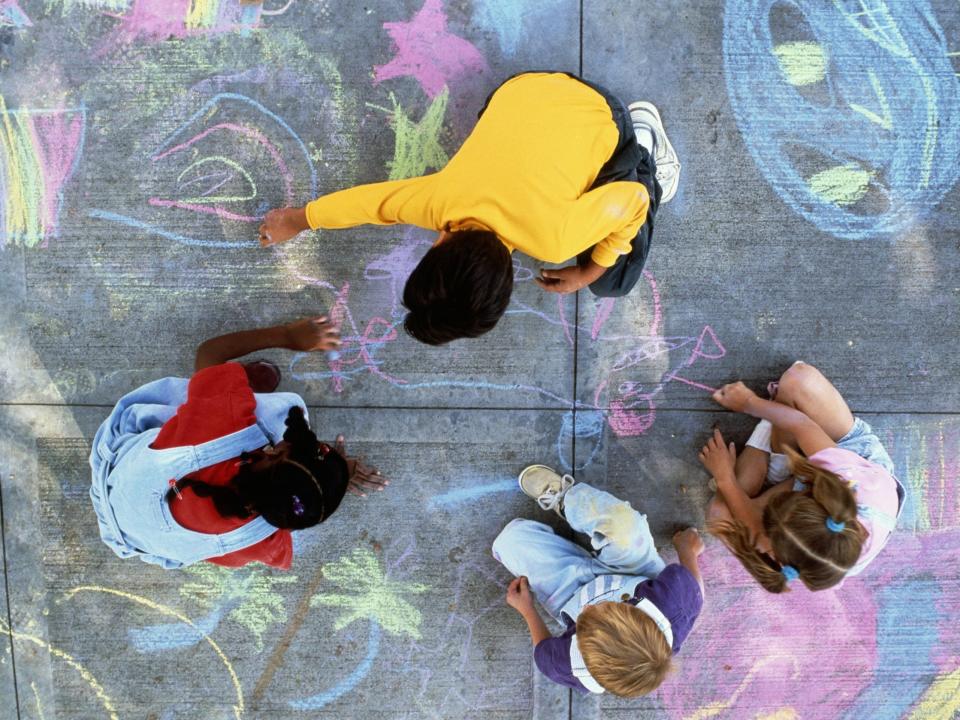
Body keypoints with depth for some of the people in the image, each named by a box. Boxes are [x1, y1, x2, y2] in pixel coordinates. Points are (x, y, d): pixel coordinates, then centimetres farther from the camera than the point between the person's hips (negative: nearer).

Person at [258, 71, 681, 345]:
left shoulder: (552, 239, -39)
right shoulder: (439, 199, -29)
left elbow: (633, 200, -25)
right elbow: (366, 198, -10)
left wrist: (588, 273, -12)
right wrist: (295, 220, 6)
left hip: (599, 120, -3)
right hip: (524, 91, 3)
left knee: (613, 281, 5)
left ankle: (643, 139, 18)